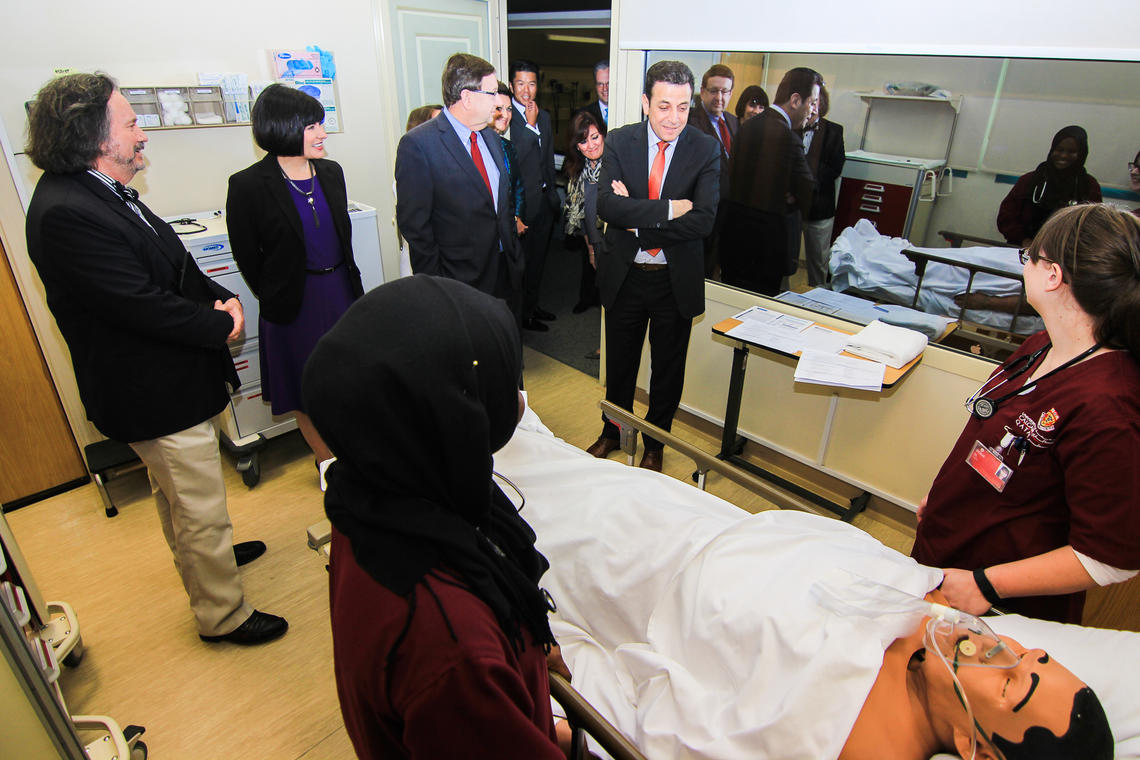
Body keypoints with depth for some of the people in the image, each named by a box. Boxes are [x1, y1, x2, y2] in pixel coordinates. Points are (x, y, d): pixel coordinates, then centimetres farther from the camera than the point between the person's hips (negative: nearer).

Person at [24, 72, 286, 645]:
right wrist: (223, 324, -15)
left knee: (176, 495, 30)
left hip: (166, 383, 10)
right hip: (157, 396, -10)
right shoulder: (66, 215, -26)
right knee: (202, 508, 5)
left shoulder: (102, 191, 6)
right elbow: (144, 305, -28)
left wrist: (221, 297, -6)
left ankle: (205, 556, 53)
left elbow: (173, 264, 11)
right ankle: (222, 615, 25)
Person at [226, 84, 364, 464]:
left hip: (342, 289, 5)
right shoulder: (248, 185, -14)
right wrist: (275, 298, 3)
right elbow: (247, 256, -6)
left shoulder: (331, 172, 3)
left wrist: (346, 282, 14)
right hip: (296, 302, -5)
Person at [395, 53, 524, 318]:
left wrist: (513, 251, 15)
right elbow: (413, 223, -13)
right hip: (462, 277, -6)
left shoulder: (490, 135, 11)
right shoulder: (417, 144, -13)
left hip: (506, 268, 7)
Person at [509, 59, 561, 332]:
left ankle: (533, 305, 35)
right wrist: (530, 125, -21)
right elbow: (511, 159, -23)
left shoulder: (544, 116, 11)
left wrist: (553, 194, 17)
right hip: (522, 203, -7)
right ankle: (523, 314, 19)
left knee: (538, 258, 18)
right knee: (523, 261, 4)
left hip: (545, 199, 7)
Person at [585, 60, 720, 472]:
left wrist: (638, 223, -20)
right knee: (619, 363, 17)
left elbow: (704, 219, -18)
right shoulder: (619, 141, -4)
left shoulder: (706, 149, -7)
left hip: (676, 280, -1)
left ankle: (654, 445, 37)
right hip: (624, 275, 1)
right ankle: (612, 432, 42)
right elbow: (607, 205, -18)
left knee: (668, 369, 14)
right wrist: (668, 209, -24)